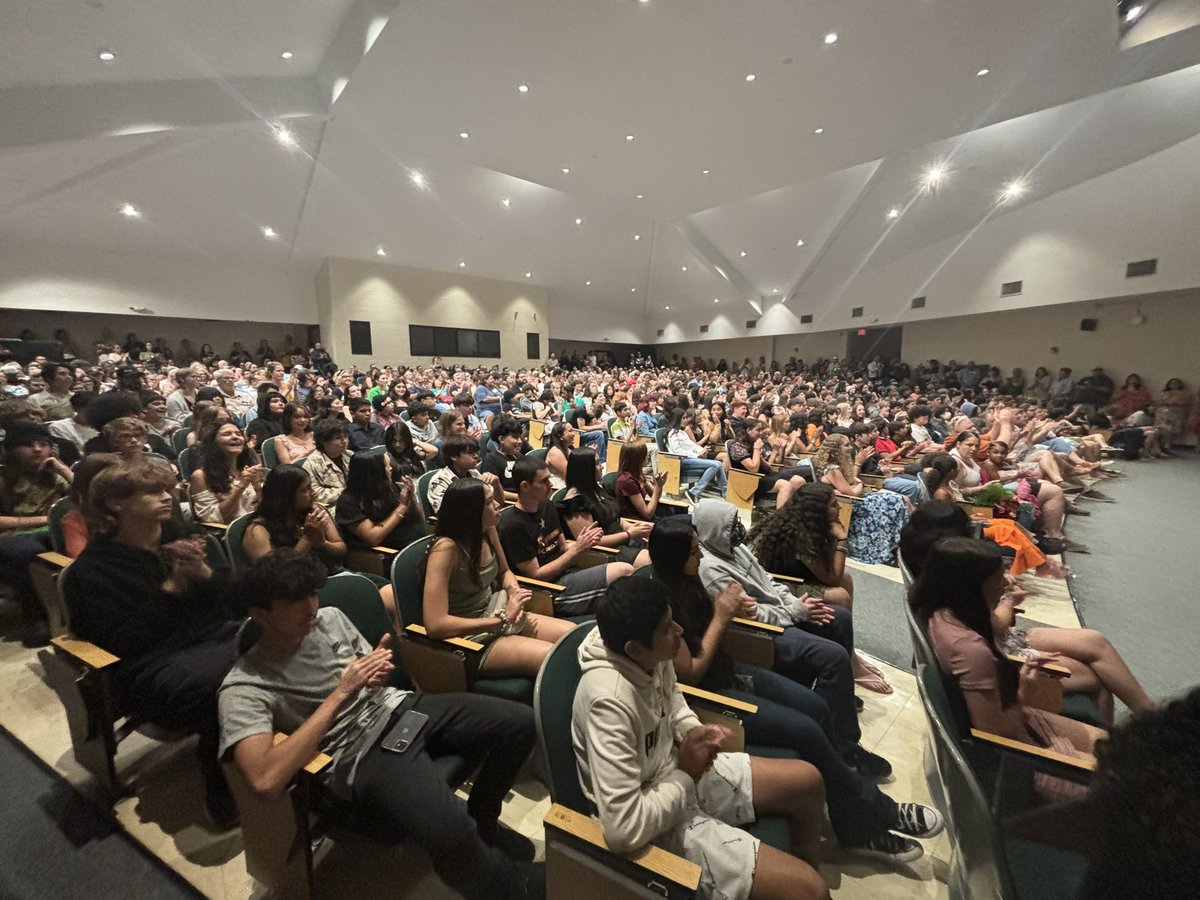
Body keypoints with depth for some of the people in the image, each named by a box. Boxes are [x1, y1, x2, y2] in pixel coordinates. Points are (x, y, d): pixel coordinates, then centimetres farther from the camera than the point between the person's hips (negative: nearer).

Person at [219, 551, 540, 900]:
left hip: (402, 709, 6)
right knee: (451, 833, -32)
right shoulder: (244, 688, -11)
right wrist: (341, 691, -23)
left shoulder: (330, 618, 6)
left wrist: (378, 673, -8)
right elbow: (265, 779, -25)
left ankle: (481, 821, 21)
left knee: (521, 723, -6)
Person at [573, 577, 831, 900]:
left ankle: (803, 870, 39)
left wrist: (693, 733, -10)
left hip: (675, 769, 8)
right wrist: (686, 775, -22)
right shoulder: (611, 704, -37)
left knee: (808, 781, 14)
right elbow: (623, 829, -35)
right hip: (655, 824, -7)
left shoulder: (650, 656, -13)